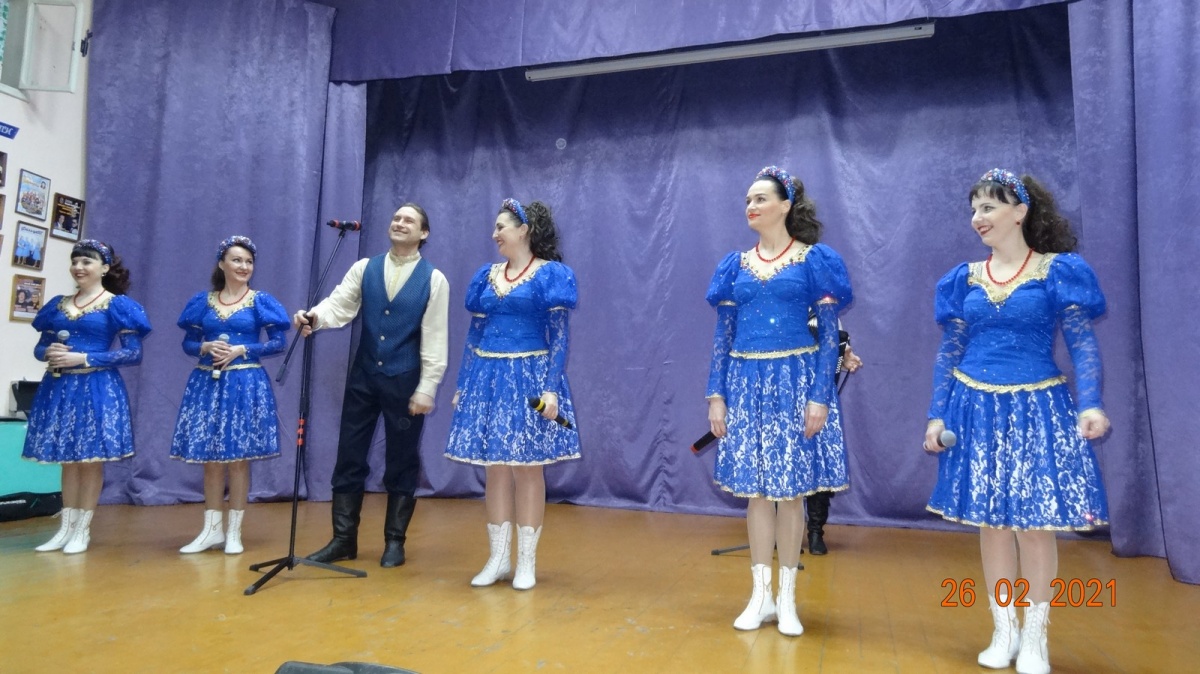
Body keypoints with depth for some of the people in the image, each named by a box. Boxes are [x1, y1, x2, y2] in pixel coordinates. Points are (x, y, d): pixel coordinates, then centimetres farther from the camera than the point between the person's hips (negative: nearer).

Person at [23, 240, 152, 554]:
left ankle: (82, 530, 11)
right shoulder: (58, 304, 13)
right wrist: (49, 352, -8)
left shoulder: (117, 305, -3)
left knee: (91, 459, 0)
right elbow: (40, 347, 16)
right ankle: (66, 527, 20)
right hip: (60, 386, 5)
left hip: (97, 387, -5)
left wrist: (84, 358, -15)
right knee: (68, 458, 11)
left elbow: (134, 353, -10)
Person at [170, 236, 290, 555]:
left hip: (246, 385, -3)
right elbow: (188, 342, 10)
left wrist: (242, 350, -13)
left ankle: (234, 531, 11)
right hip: (207, 384, 3)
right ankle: (212, 529, 18)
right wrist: (205, 347, -10)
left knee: (238, 458, 1)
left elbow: (279, 342, -4)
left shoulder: (261, 301, 2)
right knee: (210, 458, 7)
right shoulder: (203, 300, 9)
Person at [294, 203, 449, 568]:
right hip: (363, 376, 3)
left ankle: (394, 541, 21)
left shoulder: (434, 279, -3)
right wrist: (314, 316, -29)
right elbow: (340, 303, -7)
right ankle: (343, 539, 21)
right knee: (350, 457, 7)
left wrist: (426, 387, -11)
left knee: (401, 462, 6)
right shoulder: (364, 268, 6)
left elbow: (435, 338, -7)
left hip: (405, 381, -3)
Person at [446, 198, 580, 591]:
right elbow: (474, 335, 12)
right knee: (495, 468, 8)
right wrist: (463, 385, 9)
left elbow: (558, 337, -8)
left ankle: (526, 561, 14)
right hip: (488, 379, 5)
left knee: (527, 467, 1)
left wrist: (551, 387, -17)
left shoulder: (551, 274, -3)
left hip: (529, 378, -5)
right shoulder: (486, 275, 12)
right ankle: (498, 558, 20)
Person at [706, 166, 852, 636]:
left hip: (795, 381, -3)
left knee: (790, 491, 4)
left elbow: (829, 333, -4)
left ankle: (786, 599, 19)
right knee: (755, 490, 7)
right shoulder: (736, 264, 9)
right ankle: (760, 595, 20)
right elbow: (723, 335, 8)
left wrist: (820, 397, -12)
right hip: (746, 383, 3)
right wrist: (716, 395, 2)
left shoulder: (814, 259, -1)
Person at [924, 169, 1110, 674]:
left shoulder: (1057, 271, -3)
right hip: (977, 409, 3)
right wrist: (936, 415, 3)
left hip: (1037, 409, -3)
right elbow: (949, 352, 8)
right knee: (990, 521, 9)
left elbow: (1082, 343, -6)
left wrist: (1091, 404, -20)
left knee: (1035, 522, 0)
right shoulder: (965, 279, 7)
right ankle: (1003, 631, 24)